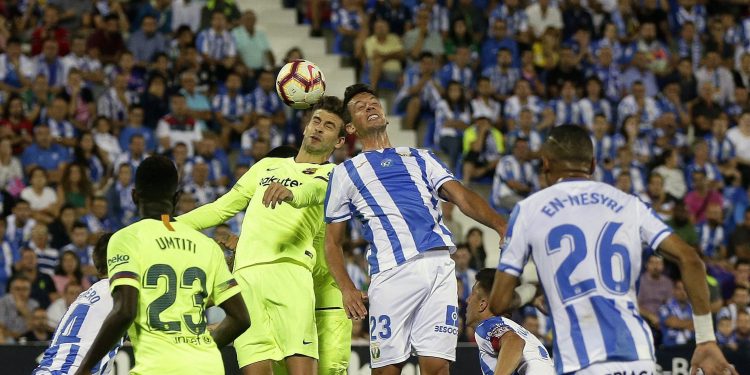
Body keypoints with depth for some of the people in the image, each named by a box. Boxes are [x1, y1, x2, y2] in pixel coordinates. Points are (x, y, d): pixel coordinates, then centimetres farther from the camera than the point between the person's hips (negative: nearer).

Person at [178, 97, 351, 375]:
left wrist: (289, 193, -34)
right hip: (246, 274, 4)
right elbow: (222, 208, 34)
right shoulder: (268, 166, 29)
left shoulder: (332, 175, 14)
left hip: (289, 270, -4)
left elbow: (313, 192, -10)